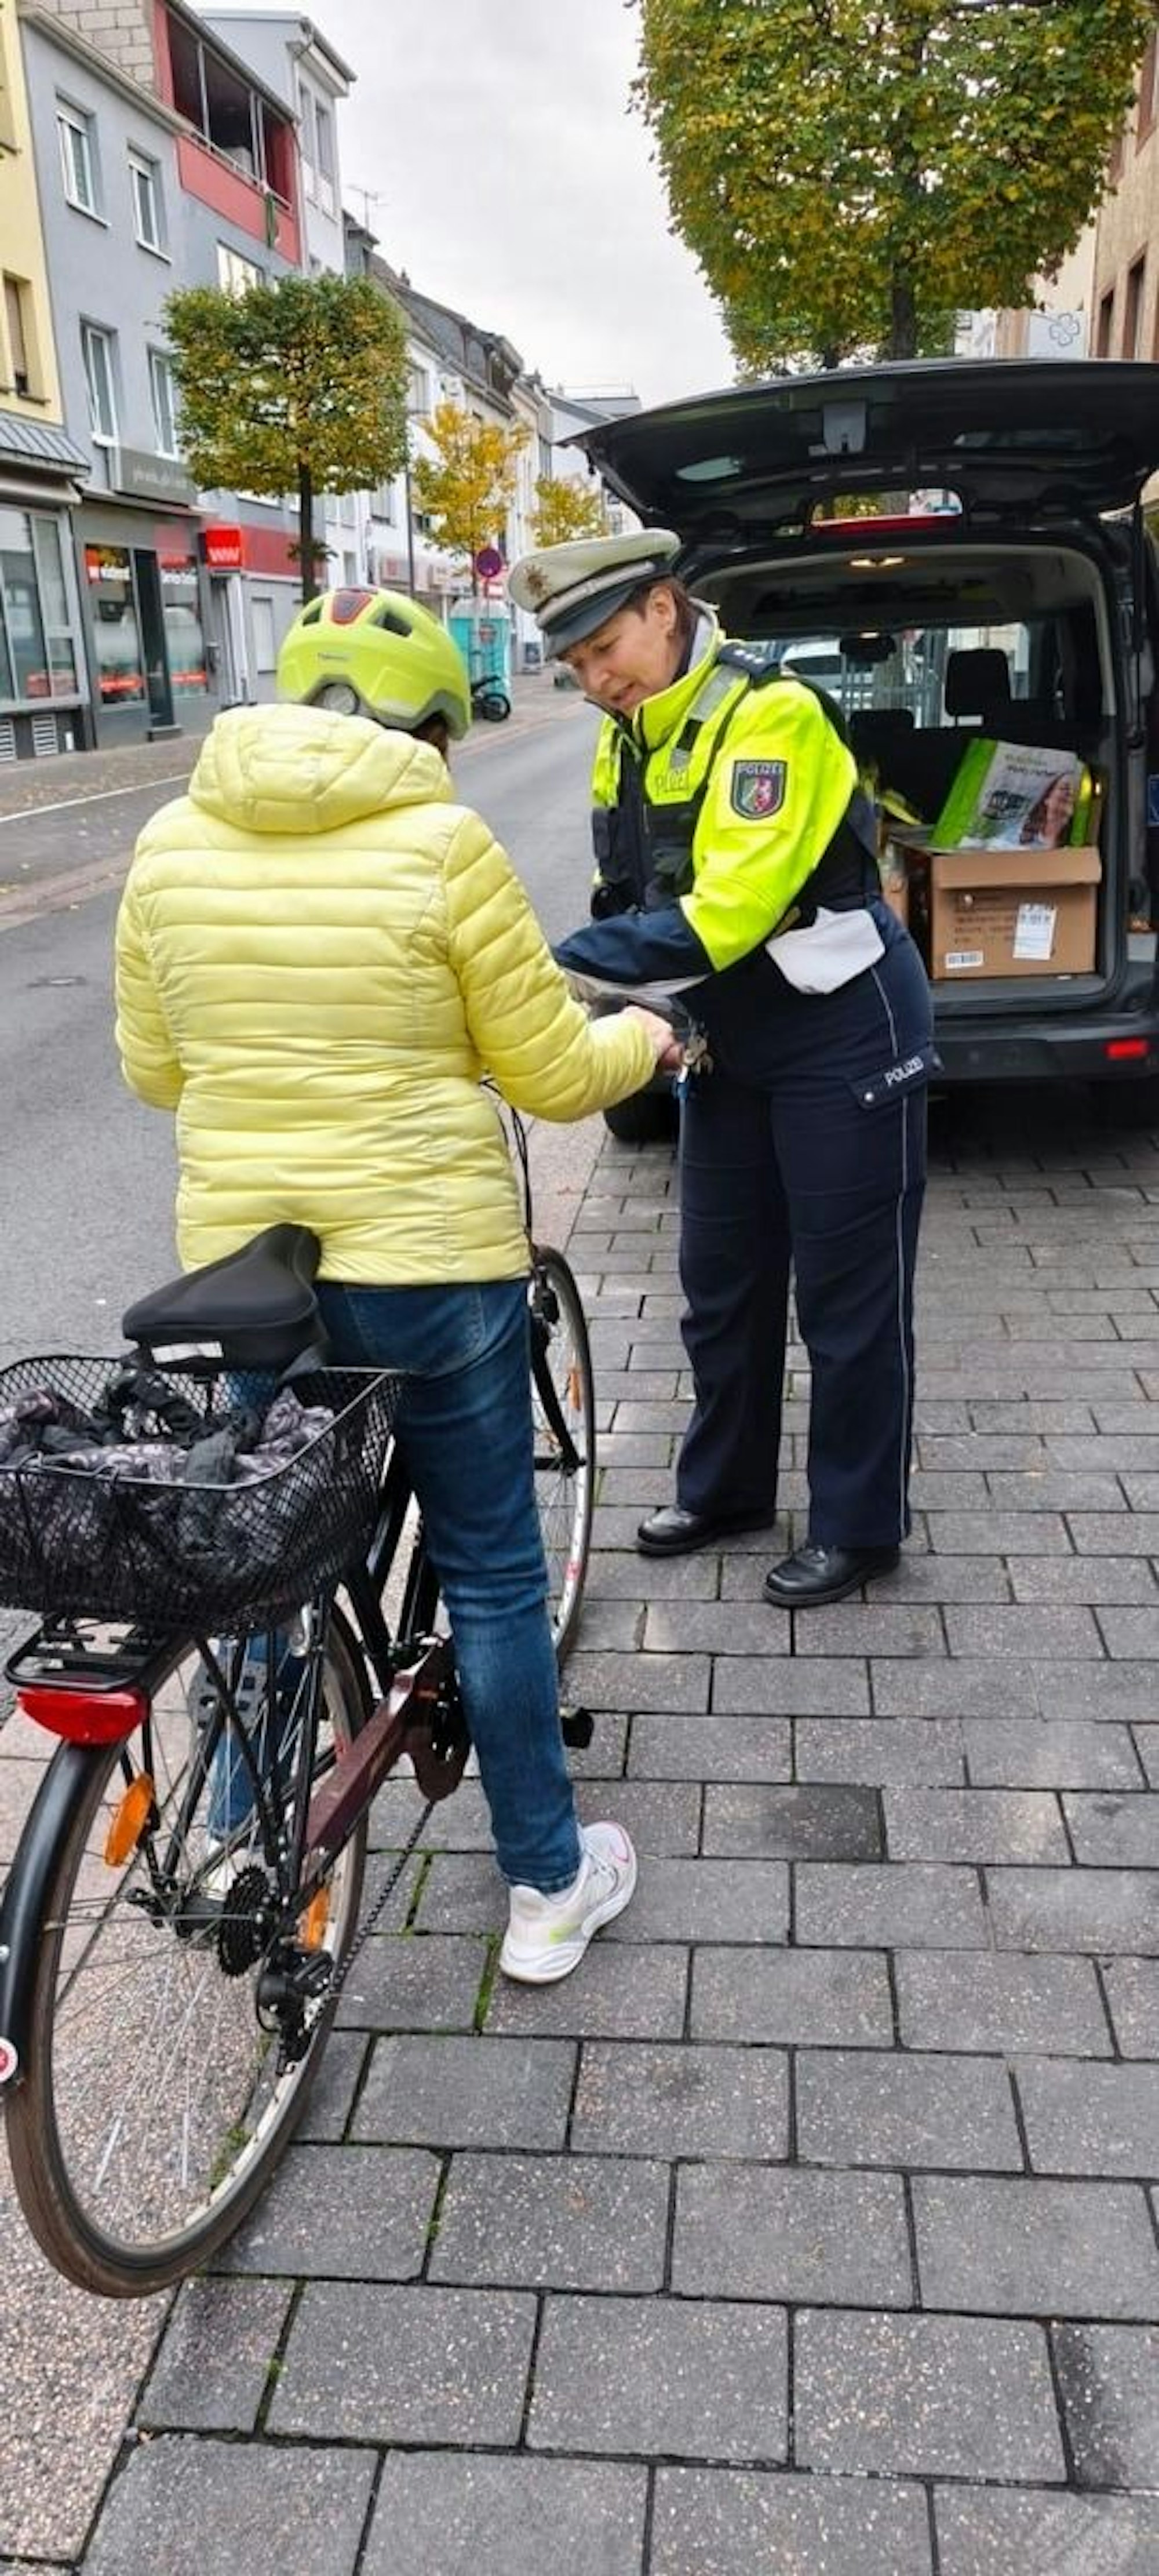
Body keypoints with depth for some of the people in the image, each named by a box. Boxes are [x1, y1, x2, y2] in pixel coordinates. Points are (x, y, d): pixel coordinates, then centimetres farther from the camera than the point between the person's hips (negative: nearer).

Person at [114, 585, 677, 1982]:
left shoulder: (169, 842, 0)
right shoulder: (441, 843, -13)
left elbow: (154, 1069, 9)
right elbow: (552, 1074, -7)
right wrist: (642, 1034, 15)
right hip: (430, 1265, -4)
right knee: (492, 1573, 11)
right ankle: (547, 1886, 26)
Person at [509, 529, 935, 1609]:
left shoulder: (771, 713, -21)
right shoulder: (627, 737, 4)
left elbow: (730, 911, -30)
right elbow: (631, 900, 9)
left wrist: (570, 963, -32)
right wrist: (629, 1002, -10)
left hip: (842, 1035, -8)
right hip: (729, 1042, 8)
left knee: (849, 1296, 3)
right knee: (720, 1280, 15)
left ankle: (857, 1523, 18)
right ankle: (723, 1487, 32)